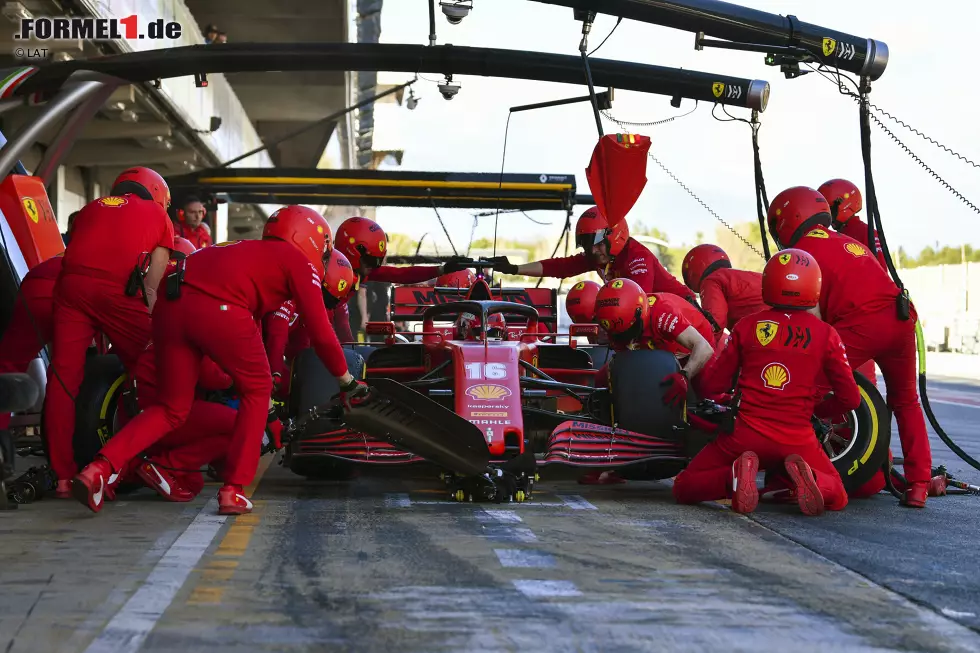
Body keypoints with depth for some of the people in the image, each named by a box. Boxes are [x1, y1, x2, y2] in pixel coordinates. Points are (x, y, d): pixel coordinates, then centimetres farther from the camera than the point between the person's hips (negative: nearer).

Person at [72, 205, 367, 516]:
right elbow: (320, 331, 13)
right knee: (257, 391, 16)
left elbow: (248, 324, 47)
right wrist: (347, 381, 25)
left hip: (170, 306, 7)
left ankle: (99, 469, 0)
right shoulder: (299, 261, 17)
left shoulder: (247, 250, 38)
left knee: (172, 409, 17)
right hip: (218, 308, -7)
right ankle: (233, 490, 11)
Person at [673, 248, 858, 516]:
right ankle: (805, 475, -11)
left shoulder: (746, 326, 2)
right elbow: (851, 400, 2)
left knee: (684, 488, 14)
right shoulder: (825, 334, 1)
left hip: (746, 436, 0)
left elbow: (712, 384, 6)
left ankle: (736, 474, -15)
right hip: (797, 441, 0)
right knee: (837, 498, 22)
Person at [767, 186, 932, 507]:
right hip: (902, 318, 7)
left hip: (860, 324, -7)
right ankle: (918, 485, 22)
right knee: (906, 403, 25)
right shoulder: (851, 242, 30)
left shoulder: (801, 252, 8)